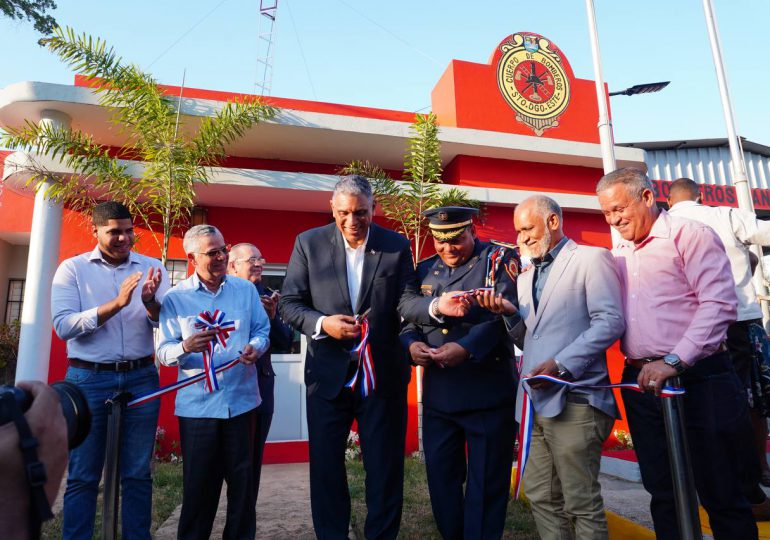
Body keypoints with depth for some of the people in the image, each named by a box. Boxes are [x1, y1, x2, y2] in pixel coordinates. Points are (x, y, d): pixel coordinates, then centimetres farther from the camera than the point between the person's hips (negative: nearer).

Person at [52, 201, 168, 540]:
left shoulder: (151, 268, 5)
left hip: (141, 377, 2)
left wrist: (150, 303, -21)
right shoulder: (72, 269, 2)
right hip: (88, 378, -1)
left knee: (137, 474, 9)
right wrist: (117, 304, -20)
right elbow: (63, 325, -10)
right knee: (82, 476, 7)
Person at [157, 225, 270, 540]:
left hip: (241, 399, 2)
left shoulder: (245, 289, 5)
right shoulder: (174, 298, -1)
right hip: (197, 403, -1)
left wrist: (255, 347, -16)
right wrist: (185, 347, -25)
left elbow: (262, 330, 6)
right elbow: (164, 351, -4)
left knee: (242, 479, 12)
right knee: (198, 482, 10)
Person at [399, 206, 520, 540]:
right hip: (438, 395, 5)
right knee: (440, 475, 15)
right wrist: (411, 344, -10)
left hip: (488, 394, -4)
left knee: (486, 481, 9)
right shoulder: (425, 269, 12)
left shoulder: (499, 260, -2)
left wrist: (467, 347, -27)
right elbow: (407, 317, 12)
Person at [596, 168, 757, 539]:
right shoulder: (618, 255, 13)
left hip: (697, 379, -5)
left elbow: (719, 304, -14)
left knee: (720, 494, 6)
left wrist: (674, 361, -21)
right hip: (640, 383, 5)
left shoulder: (690, 235, -4)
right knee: (662, 493, 13)